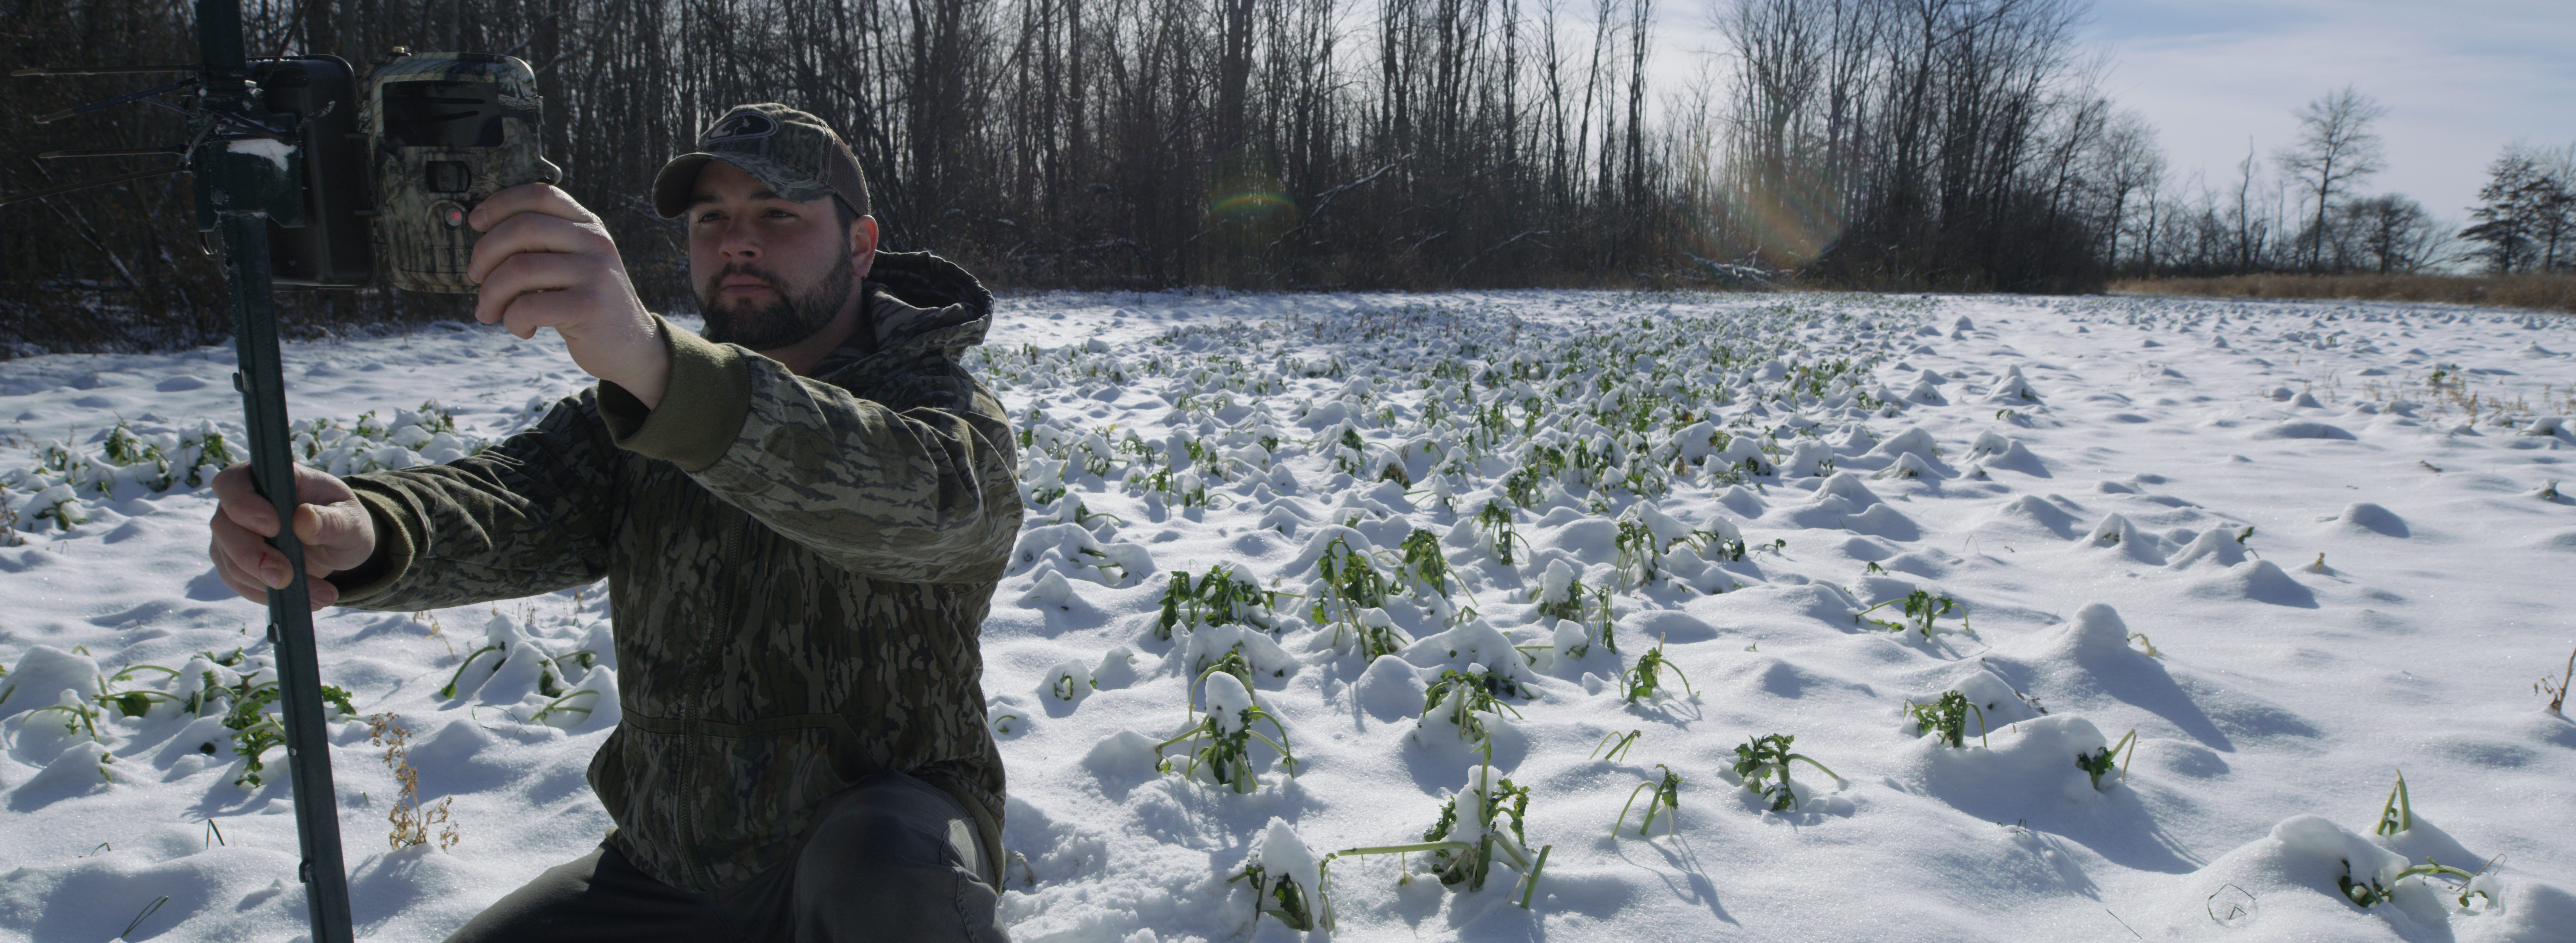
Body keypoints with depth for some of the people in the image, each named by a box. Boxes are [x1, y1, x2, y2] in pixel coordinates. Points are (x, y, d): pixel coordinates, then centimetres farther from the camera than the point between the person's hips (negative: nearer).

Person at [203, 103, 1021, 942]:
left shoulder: (947, 408, -12)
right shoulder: (641, 405, 5)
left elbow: (924, 498, -36)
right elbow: (516, 504, -14)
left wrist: (652, 362, -51)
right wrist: (362, 532, -38)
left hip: (883, 845, -5)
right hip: (667, 865, 5)